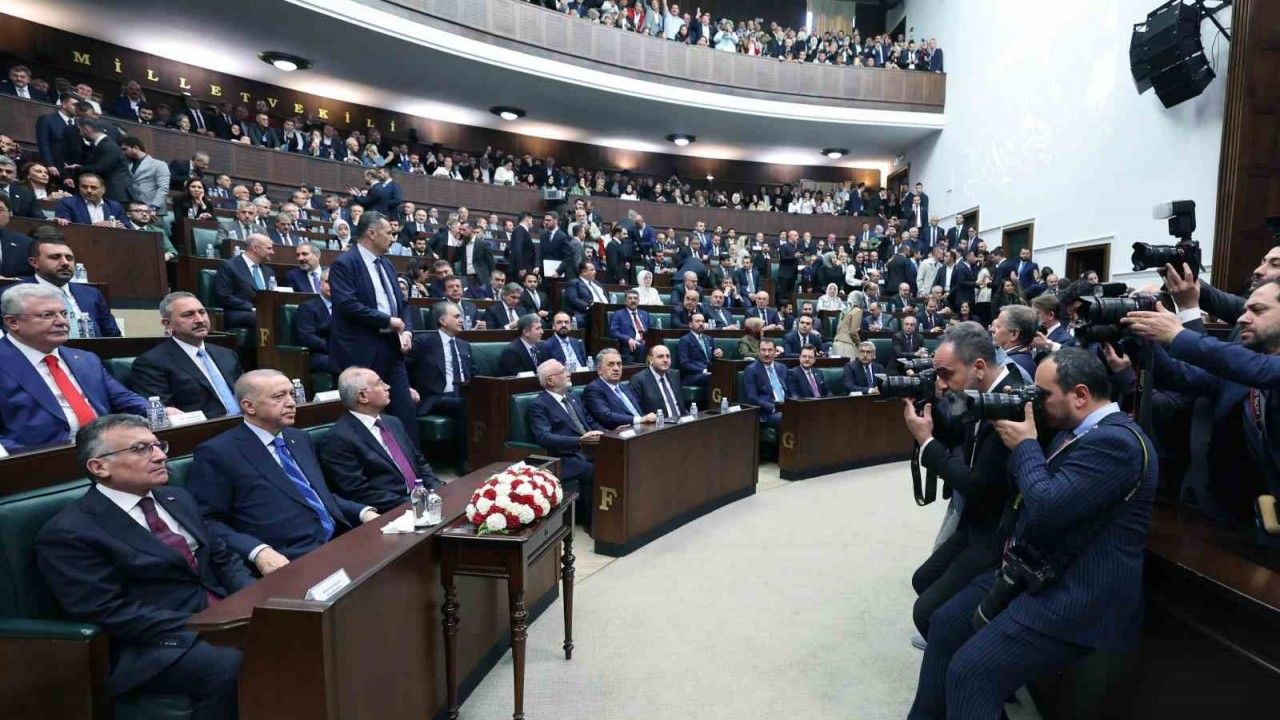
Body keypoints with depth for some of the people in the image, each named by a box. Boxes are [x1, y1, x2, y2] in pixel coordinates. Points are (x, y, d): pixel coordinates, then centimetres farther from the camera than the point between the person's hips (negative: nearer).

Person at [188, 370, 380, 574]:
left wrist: (363, 512, 7)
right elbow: (207, 522, -4)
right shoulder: (217, 453, 0)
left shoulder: (300, 439, 18)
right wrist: (258, 551, -19)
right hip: (290, 562, -6)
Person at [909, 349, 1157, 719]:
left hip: (1077, 597, -10)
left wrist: (1024, 445, -14)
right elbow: (1026, 486, 17)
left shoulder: (1117, 441, -20)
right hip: (1038, 570, 10)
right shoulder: (1076, 431, 11)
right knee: (946, 622, 11)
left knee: (969, 672, -17)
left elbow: (1047, 508, -27)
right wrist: (1016, 441, 3)